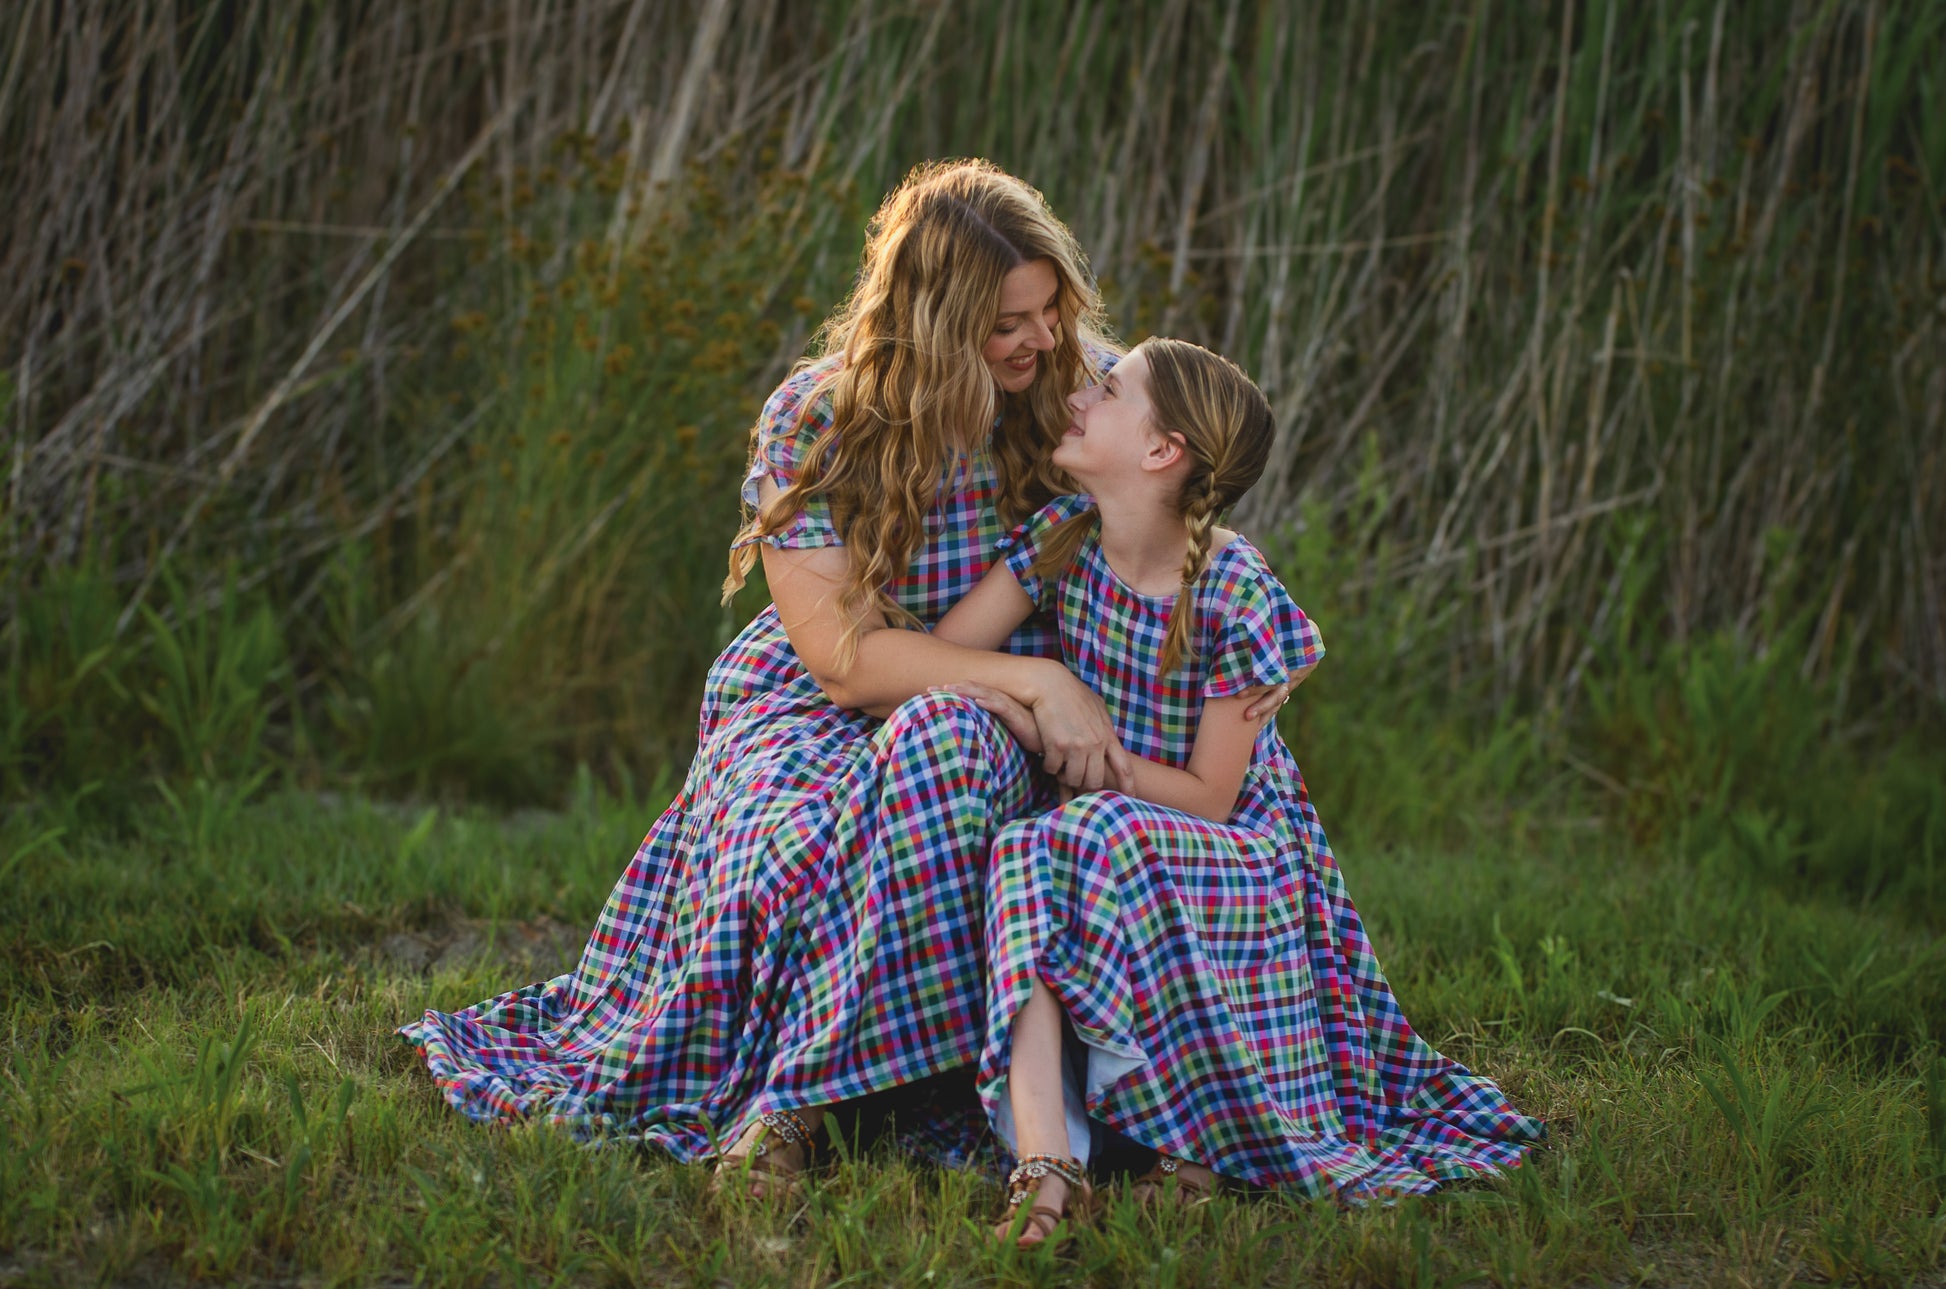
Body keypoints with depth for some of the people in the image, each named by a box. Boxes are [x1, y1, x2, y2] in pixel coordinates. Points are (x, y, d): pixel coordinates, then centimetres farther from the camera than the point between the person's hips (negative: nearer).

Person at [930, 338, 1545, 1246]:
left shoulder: (1238, 600, -19)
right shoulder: (1064, 538, -2)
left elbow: (1206, 798, -17)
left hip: (1240, 857, -4)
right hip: (1104, 846, 4)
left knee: (1104, 842, -36)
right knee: (1021, 857, -30)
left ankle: (1191, 1137, -27)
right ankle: (1042, 1156, -44)